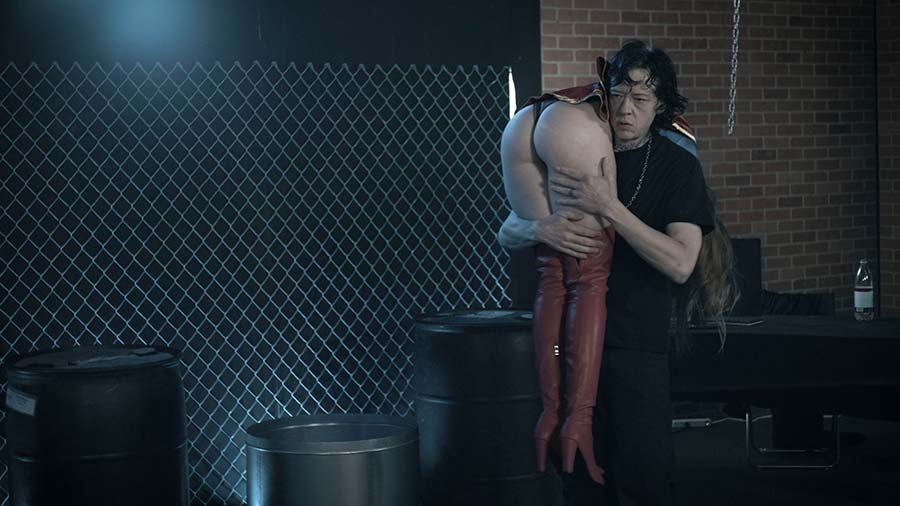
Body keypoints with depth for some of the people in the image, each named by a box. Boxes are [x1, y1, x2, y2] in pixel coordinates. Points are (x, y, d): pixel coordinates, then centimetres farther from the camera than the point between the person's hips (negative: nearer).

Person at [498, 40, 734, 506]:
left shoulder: (677, 166, -4)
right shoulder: (575, 154, 7)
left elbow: (680, 263, -16)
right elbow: (507, 233, 9)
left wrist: (609, 207, -22)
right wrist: (543, 228, -14)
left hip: (637, 345, -3)